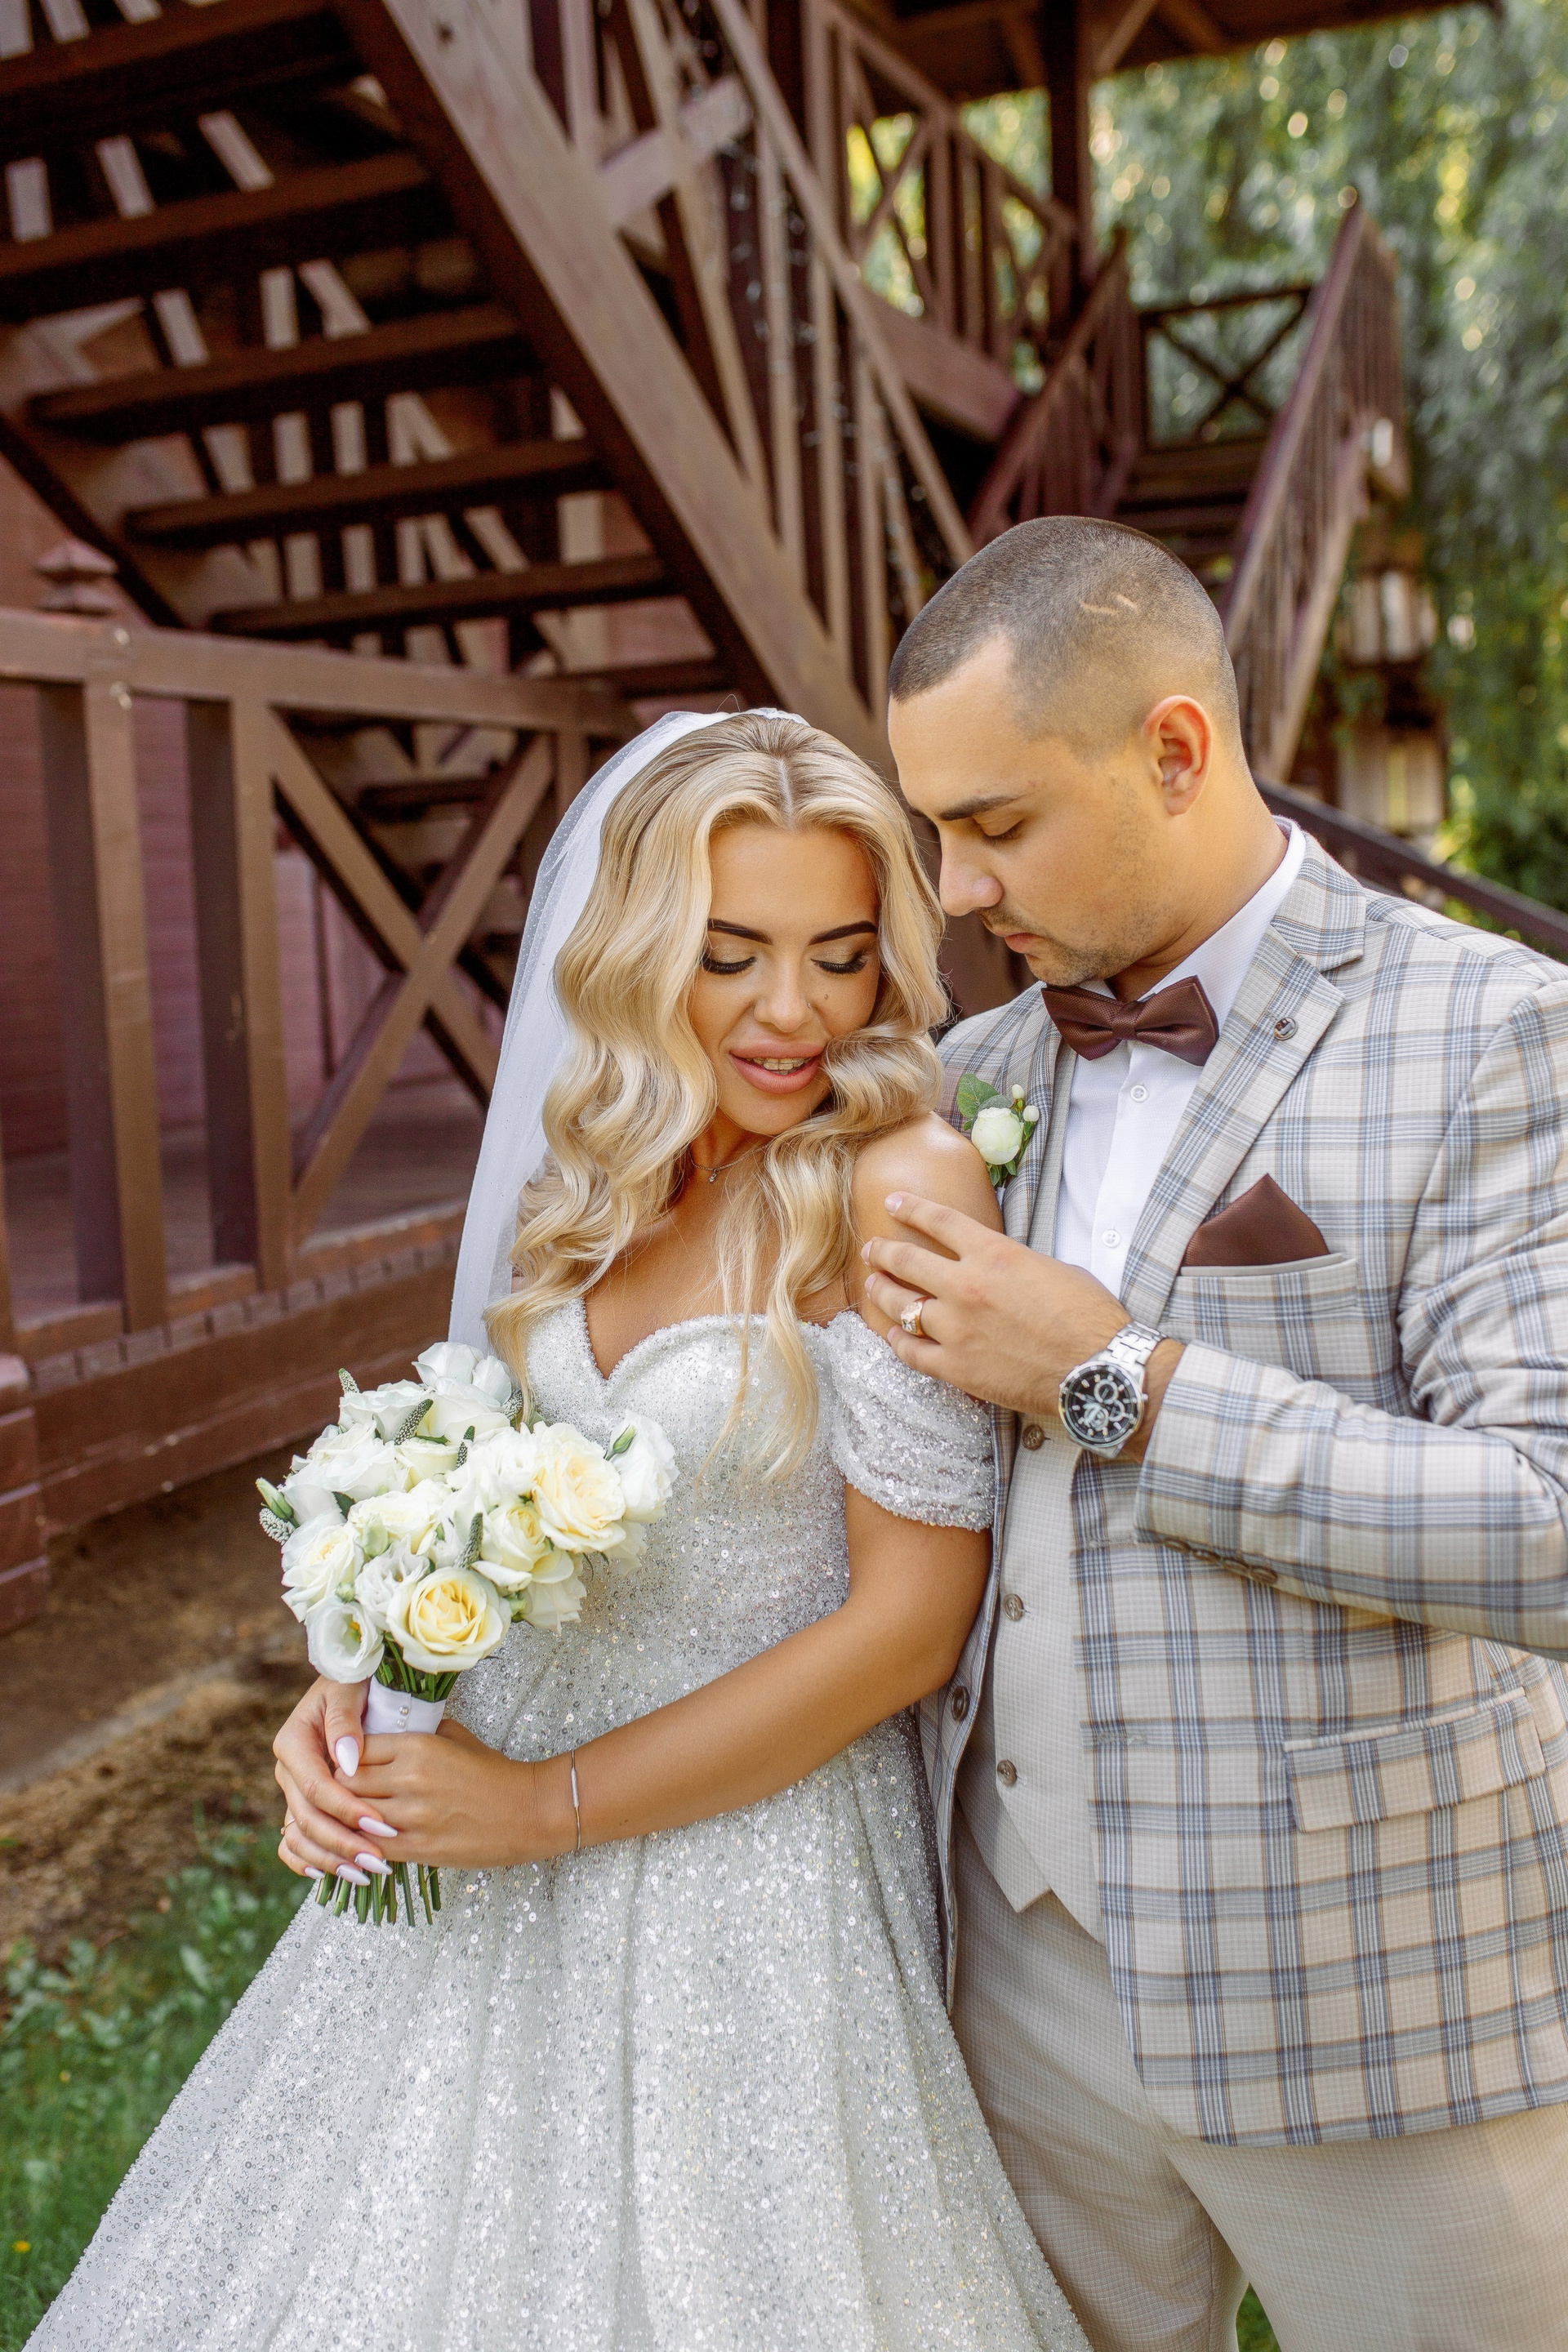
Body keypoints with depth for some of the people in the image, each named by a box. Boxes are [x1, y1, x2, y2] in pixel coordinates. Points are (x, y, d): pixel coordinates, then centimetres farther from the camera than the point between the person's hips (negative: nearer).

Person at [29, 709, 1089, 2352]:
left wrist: (549, 1806, -15)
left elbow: (910, 1620, -20)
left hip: (751, 1838, -6)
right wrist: (354, 1691, -8)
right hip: (498, 1816, 6)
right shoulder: (606, 1175, -1)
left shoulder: (903, 1188, -20)